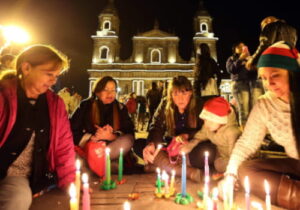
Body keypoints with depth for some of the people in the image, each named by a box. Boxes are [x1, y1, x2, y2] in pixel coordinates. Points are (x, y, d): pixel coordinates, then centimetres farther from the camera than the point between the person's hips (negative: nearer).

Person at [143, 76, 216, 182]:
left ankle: (161, 164, -25)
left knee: (209, 150, -35)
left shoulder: (199, 105, -9)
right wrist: (151, 144, -32)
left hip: (191, 146, -1)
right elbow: (156, 127, -11)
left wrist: (187, 136, -21)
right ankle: (189, 171, -31)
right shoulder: (165, 105, -5)